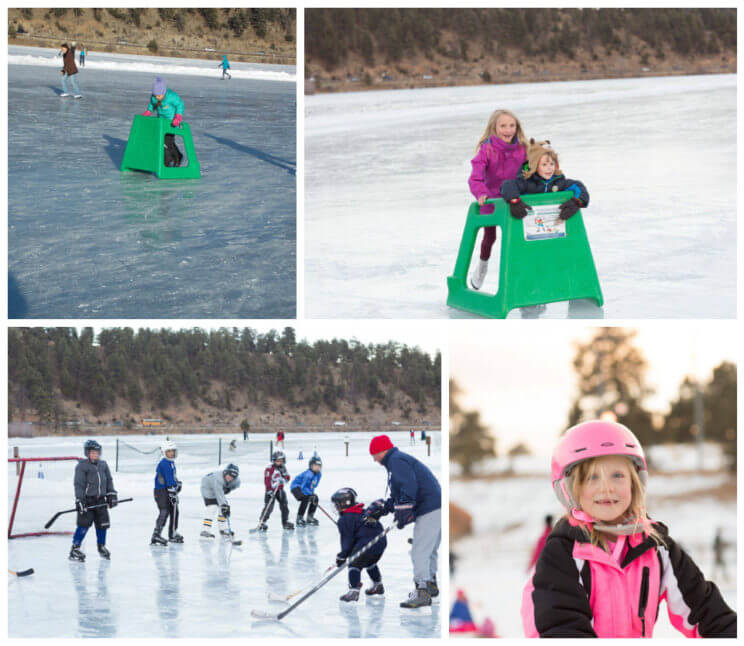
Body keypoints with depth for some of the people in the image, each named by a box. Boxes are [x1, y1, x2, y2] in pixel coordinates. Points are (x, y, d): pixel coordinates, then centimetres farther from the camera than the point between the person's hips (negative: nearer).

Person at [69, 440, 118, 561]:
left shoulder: (103, 465, 13)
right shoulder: (82, 466, -6)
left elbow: (109, 481, 18)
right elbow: (79, 484, -11)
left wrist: (112, 495, 10)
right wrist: (79, 500, -16)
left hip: (101, 500, 6)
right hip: (87, 500, -6)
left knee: (102, 524, 9)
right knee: (84, 524, -10)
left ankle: (101, 547, 27)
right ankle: (75, 549, -5)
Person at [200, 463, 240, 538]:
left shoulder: (235, 478, -20)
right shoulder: (218, 479, -42)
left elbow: (236, 484, 5)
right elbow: (219, 494, -49)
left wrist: (229, 489, -11)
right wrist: (223, 505, -55)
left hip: (221, 489, 8)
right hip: (208, 488, -8)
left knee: (226, 507, 7)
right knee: (212, 508, -21)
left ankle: (222, 529, 22)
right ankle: (205, 531, -23)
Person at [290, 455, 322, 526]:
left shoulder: (318, 474, -4)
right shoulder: (308, 474, -32)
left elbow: (314, 485, 7)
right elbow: (303, 487, -33)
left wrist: (312, 492, -9)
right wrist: (311, 494, -31)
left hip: (304, 487, 9)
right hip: (296, 487, -9)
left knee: (315, 499, 0)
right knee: (305, 499, -30)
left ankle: (310, 517, 17)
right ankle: (299, 519, -20)